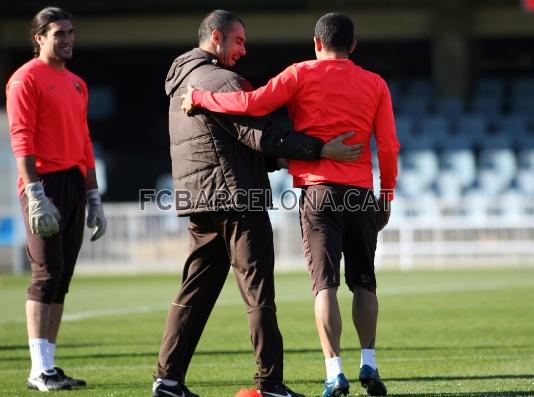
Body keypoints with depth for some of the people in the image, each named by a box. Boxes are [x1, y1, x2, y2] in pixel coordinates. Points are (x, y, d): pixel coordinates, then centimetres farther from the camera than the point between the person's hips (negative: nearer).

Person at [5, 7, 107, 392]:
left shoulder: (76, 84, 19)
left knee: (62, 278, 7)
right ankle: (40, 370, -11)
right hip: (44, 183, -8)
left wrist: (94, 197, 19)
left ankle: (50, 364, 10)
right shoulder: (26, 78, -5)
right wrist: (36, 195, -20)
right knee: (47, 273, -11)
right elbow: (21, 140, -12)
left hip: (75, 184, 8)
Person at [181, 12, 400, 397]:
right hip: (362, 192, 2)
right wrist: (387, 194, 15)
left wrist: (199, 97, 0)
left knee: (325, 284, -4)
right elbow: (388, 146, 5)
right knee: (364, 283, 15)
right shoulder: (375, 84, 9)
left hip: (318, 191, -2)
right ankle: (369, 364, 9)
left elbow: (254, 103, -11)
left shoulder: (302, 75, 1)